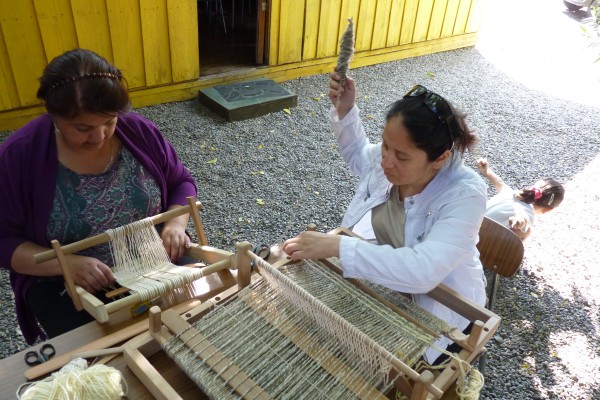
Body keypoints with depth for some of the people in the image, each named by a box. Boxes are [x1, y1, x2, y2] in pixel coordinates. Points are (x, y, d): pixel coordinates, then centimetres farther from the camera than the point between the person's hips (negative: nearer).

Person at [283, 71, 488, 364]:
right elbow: (358, 155, 12)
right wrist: (344, 110, -6)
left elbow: (422, 271, -42)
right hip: (374, 277, 6)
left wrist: (336, 246, -43)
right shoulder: (391, 154, -13)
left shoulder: (465, 195, -30)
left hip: (434, 303, -5)